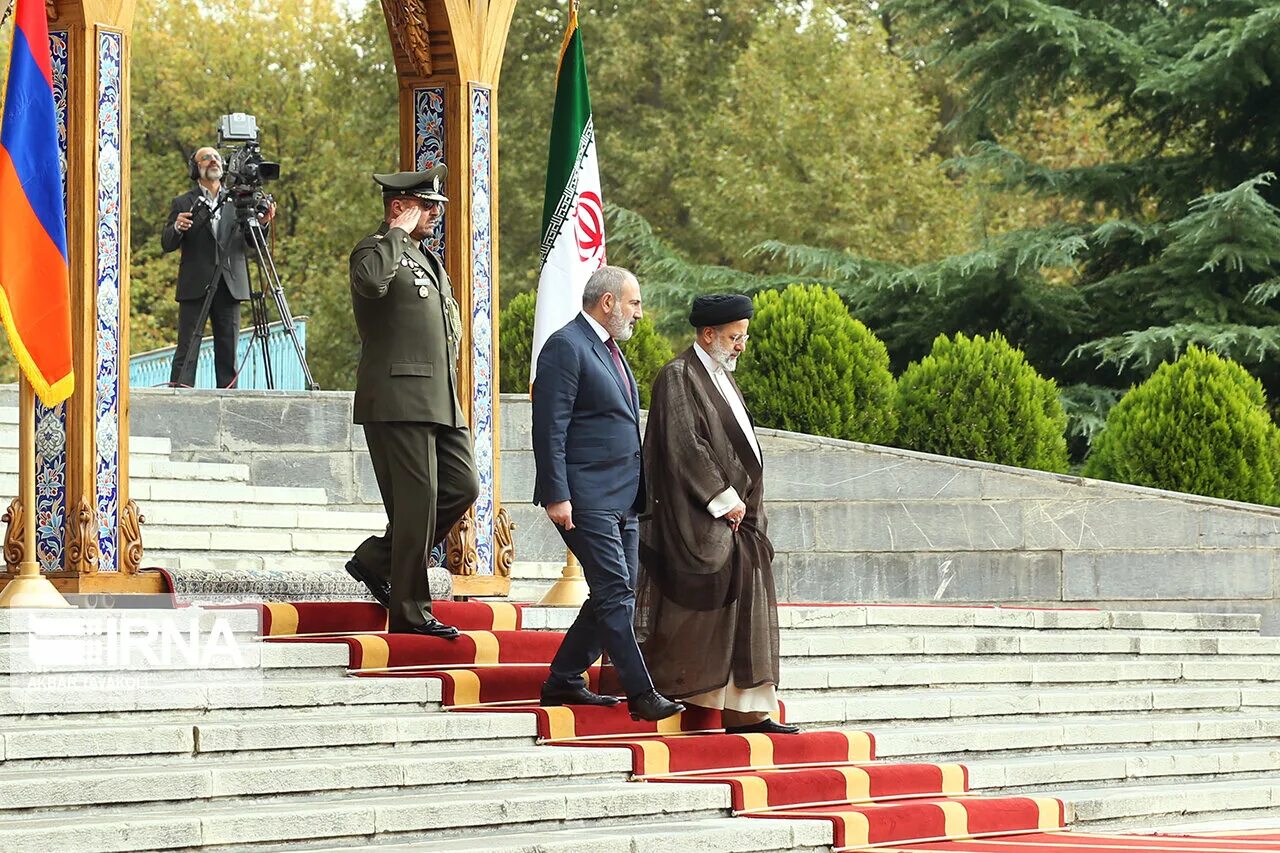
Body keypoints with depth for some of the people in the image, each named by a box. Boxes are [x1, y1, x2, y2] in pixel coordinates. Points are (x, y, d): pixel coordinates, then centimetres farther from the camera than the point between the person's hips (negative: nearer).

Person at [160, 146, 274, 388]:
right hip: (195, 286, -2)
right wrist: (177, 228, -18)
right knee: (187, 350, -7)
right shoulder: (183, 204, 10)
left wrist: (261, 223, -8)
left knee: (228, 352, 1)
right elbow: (167, 244, 3)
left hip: (230, 285, 2)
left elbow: (250, 244, 12)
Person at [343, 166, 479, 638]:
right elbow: (372, 280, -30)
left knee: (462, 488, 5)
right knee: (417, 503, -9)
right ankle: (410, 611, -3)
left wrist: (449, 345, 20)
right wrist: (398, 232, -17)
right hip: (398, 400, -9)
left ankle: (377, 559, 18)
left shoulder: (429, 259, 23)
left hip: (440, 401, 9)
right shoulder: (374, 250, -5)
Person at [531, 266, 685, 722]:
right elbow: (550, 427, -15)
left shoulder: (609, 349, 20)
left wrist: (638, 492, 19)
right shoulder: (566, 346, -10)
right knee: (615, 593, -10)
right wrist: (556, 496, -20)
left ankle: (564, 680, 17)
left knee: (616, 595, 8)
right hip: (586, 498, -10)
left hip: (622, 499, 10)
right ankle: (641, 694, -11)